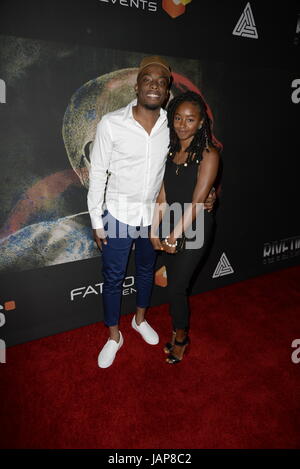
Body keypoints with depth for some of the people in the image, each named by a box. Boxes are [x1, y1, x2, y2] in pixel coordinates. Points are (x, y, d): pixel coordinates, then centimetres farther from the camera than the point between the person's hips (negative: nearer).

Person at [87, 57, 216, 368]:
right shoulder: (111, 124, -16)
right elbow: (98, 174, -10)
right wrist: (96, 221, -8)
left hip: (153, 216, 3)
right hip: (118, 216, -3)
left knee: (146, 270, 21)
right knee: (113, 278, 9)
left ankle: (140, 319, 48)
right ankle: (114, 336, 33)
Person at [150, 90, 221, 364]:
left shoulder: (208, 154, -15)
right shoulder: (170, 150, 3)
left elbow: (197, 202, -18)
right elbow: (162, 194, 0)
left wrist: (174, 236, -17)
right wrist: (155, 229, -8)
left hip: (195, 228, -5)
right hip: (172, 226, 5)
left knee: (176, 287, 1)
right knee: (174, 284, 14)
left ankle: (181, 338, 28)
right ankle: (179, 332, 37)